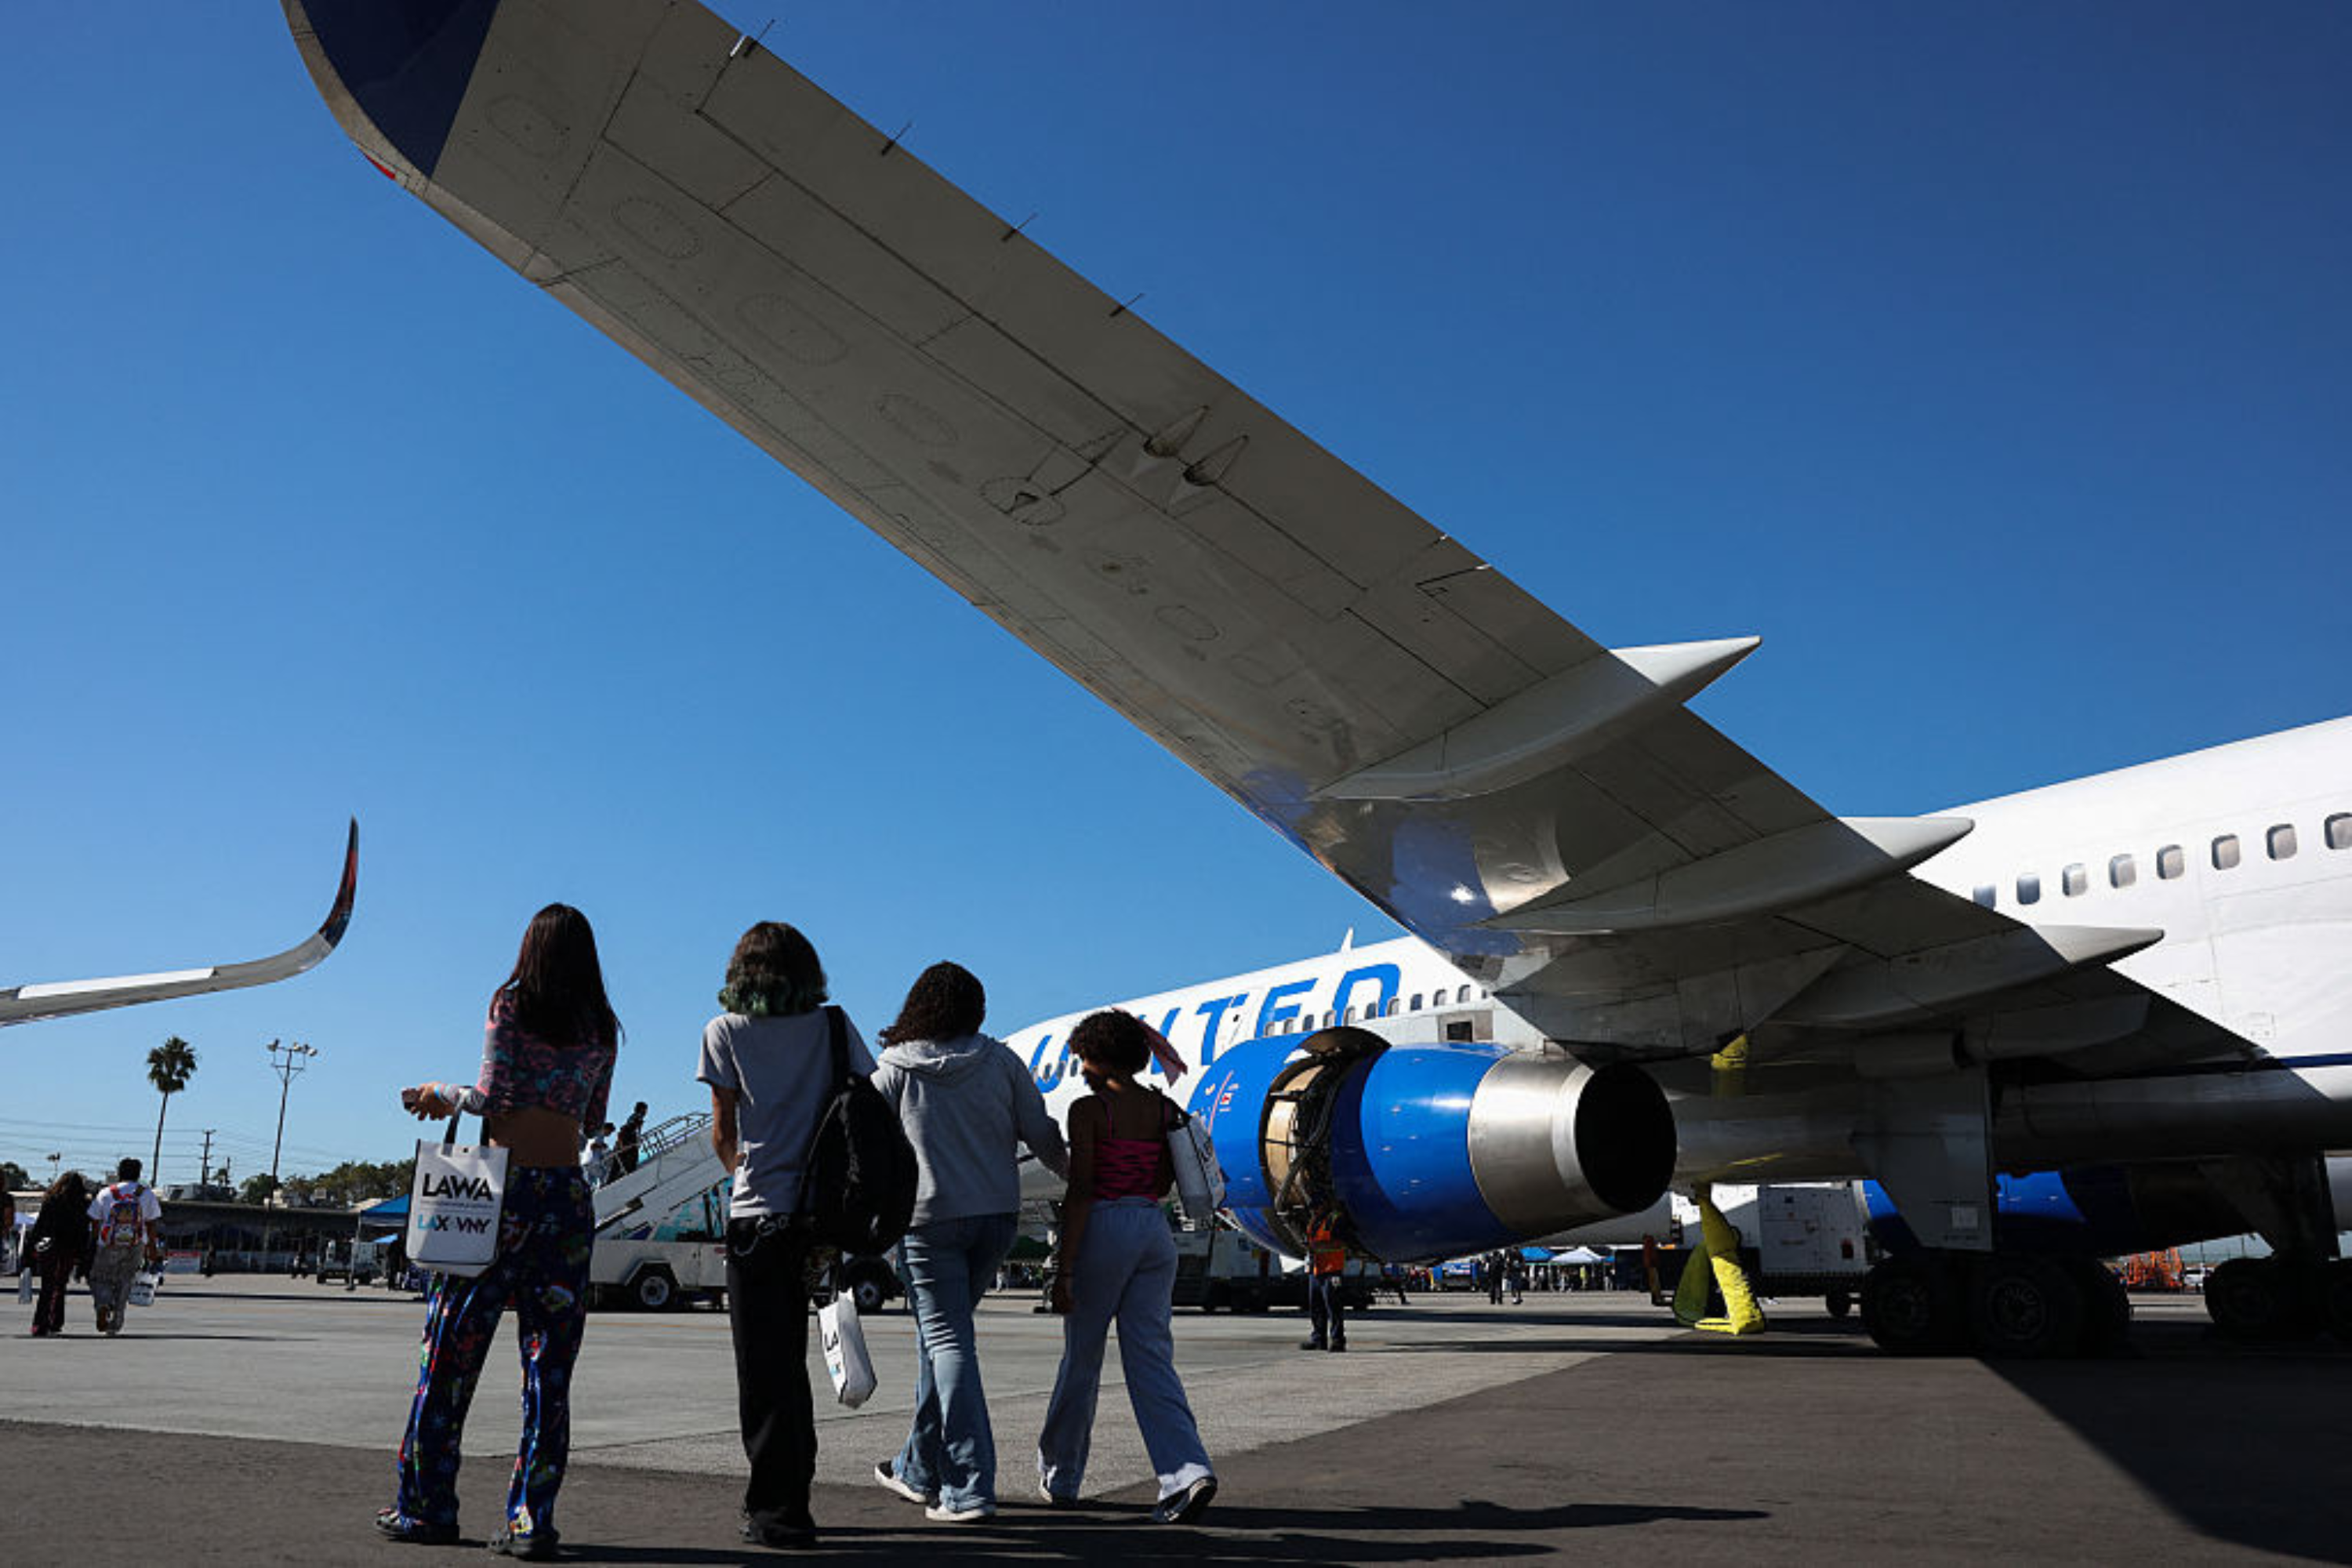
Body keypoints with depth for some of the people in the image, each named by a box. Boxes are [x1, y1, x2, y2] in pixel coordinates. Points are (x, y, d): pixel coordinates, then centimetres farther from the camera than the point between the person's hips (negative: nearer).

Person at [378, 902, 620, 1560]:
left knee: (451, 1350, 8)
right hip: (568, 1191, 3)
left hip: (505, 1183, -3)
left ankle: (427, 1506, 14)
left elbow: (493, 1097, -8)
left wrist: (444, 1096, 10)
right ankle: (532, 1520, 3)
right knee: (549, 1365, 4)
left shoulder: (512, 1002, -1)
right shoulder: (602, 1029, 10)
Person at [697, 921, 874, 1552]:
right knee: (789, 1358, 19)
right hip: (819, 1211, 4)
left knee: (765, 1365, 3)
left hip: (760, 1212, -4)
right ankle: (789, 1496, 28)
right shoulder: (834, 1026, 7)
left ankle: (780, 1511, 4)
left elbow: (723, 1134, -1)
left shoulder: (726, 1032, 0)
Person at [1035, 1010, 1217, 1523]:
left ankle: (1058, 1476, 25)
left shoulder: (1089, 1110, -10)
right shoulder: (1164, 1109, 8)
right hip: (1155, 1230, 5)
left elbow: (1080, 1192, -15)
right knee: (1152, 1357, 4)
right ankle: (1188, 1472, -12)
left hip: (1104, 1230, -5)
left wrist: (1064, 1269, -14)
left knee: (1081, 1359, 9)